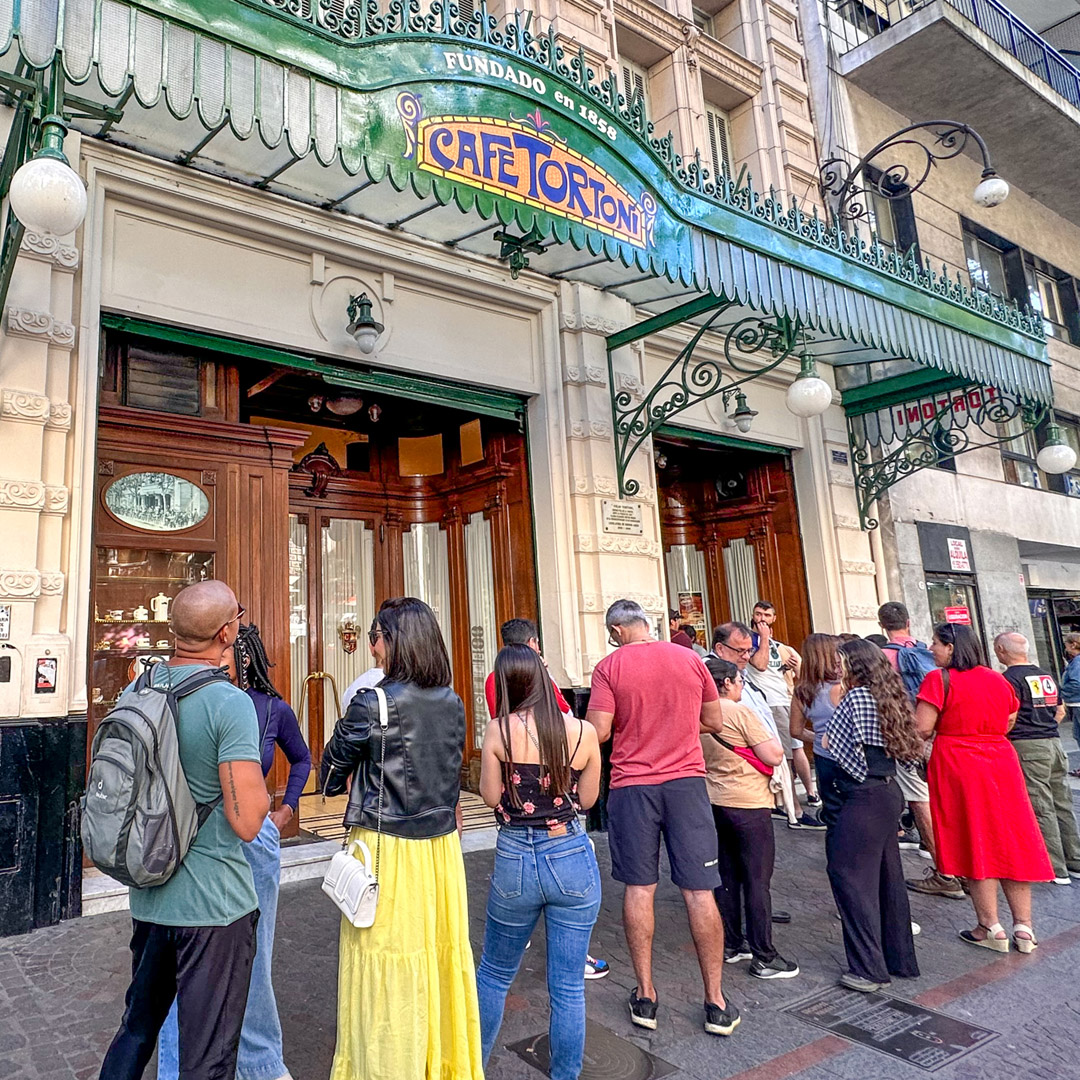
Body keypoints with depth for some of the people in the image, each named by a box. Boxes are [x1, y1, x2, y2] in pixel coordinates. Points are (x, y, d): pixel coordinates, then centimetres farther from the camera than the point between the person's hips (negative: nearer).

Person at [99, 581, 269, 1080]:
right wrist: (256, 776, -7)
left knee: (137, 1026, 28)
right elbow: (247, 822, -25)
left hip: (148, 896, 7)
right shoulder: (229, 703, -22)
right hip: (213, 904, -7)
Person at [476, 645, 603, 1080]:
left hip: (516, 860, 0)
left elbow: (490, 796, -4)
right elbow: (587, 798, 5)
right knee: (568, 986, 13)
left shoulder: (500, 730, -11)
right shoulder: (583, 731, -6)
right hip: (573, 859, 1)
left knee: (494, 975, 22)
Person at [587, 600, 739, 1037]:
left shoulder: (609, 666, -6)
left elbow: (598, 732, -10)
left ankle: (645, 994, 19)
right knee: (699, 891, 6)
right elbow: (714, 722, 10)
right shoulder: (690, 659, 3)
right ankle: (716, 1002, 14)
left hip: (632, 784, -1)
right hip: (687, 780, 2)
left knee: (639, 887, 10)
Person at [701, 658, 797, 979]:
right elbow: (774, 756, -15)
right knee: (757, 880, 1)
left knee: (727, 877, 16)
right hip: (748, 805, -7)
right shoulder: (741, 713, -17)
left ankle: (731, 944, 26)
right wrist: (771, 735, 2)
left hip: (714, 804, 7)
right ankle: (763, 958, 7)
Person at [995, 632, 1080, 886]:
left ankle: (1055, 870, 3)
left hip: (1027, 747, -8)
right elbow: (1059, 711, 20)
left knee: (1041, 809, -2)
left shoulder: (1010, 678, -11)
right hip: (1054, 742, 8)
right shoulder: (1045, 675, 14)